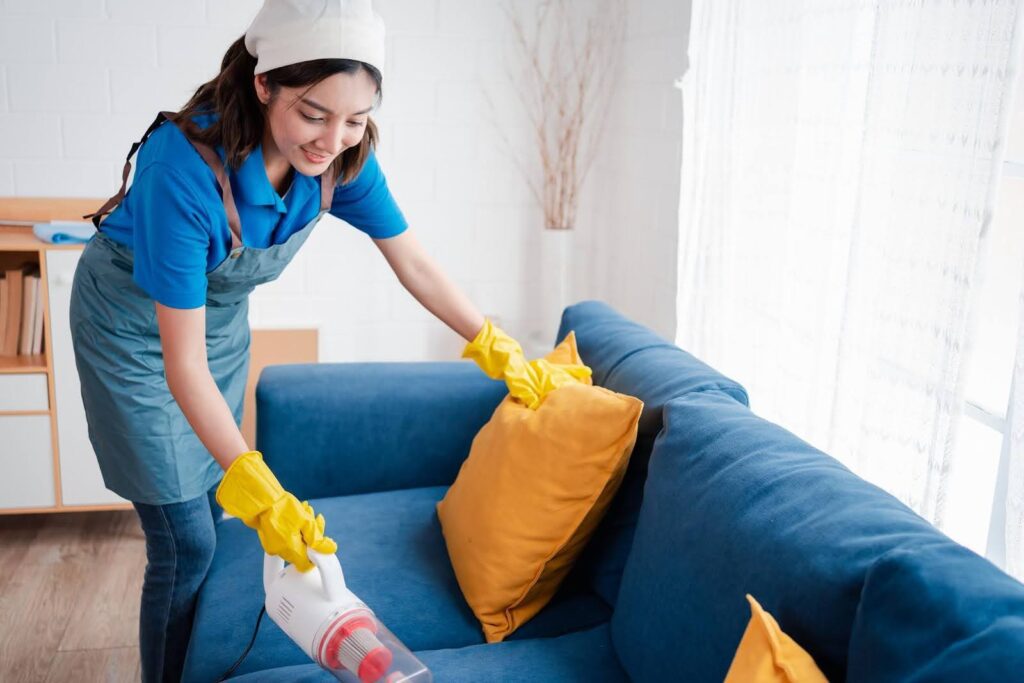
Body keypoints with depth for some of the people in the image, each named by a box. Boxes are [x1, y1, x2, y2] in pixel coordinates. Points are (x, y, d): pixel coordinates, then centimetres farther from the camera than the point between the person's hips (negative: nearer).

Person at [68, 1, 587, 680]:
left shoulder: (344, 157, -21)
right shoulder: (186, 167, -38)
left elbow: (415, 264, -9)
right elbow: (183, 362, -35)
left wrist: (502, 353, -11)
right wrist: (258, 490, -41)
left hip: (222, 316, 5)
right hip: (136, 324, -5)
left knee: (214, 505, 15)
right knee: (186, 543, -4)